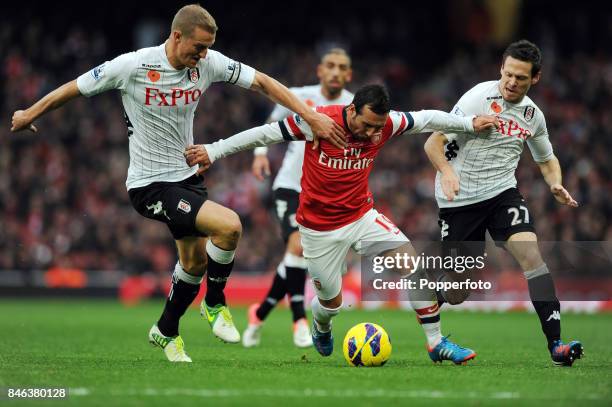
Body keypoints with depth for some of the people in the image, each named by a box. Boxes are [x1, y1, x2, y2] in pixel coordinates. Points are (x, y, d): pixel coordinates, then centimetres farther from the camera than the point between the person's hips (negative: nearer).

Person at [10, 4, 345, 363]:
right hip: (150, 184, -7)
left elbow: (263, 82, -1)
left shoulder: (209, 63, -7)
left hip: (187, 176, 7)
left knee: (195, 262, 15)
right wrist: (29, 115, 7)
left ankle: (166, 332, 39)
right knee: (229, 226, -23)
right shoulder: (133, 66, -19)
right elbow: (74, 89, -6)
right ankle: (215, 305, 0)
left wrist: (312, 117, -9)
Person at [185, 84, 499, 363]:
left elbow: (425, 119, 5)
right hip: (319, 228, -3)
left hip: (362, 216, 3)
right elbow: (265, 134, -15)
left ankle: (436, 343, -7)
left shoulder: (385, 124, -11)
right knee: (332, 301, 7)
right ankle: (321, 330, 47)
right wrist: (213, 151, -13)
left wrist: (469, 123, 9)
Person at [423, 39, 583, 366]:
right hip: (460, 200, -4)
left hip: (502, 192, 4)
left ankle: (555, 343, -26)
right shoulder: (479, 99, -13)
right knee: (456, 295, -1)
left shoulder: (533, 115, 5)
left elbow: (547, 160, 22)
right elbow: (433, 143, -15)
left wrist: (556, 185, 0)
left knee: (530, 252, -23)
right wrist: (447, 172, -35)